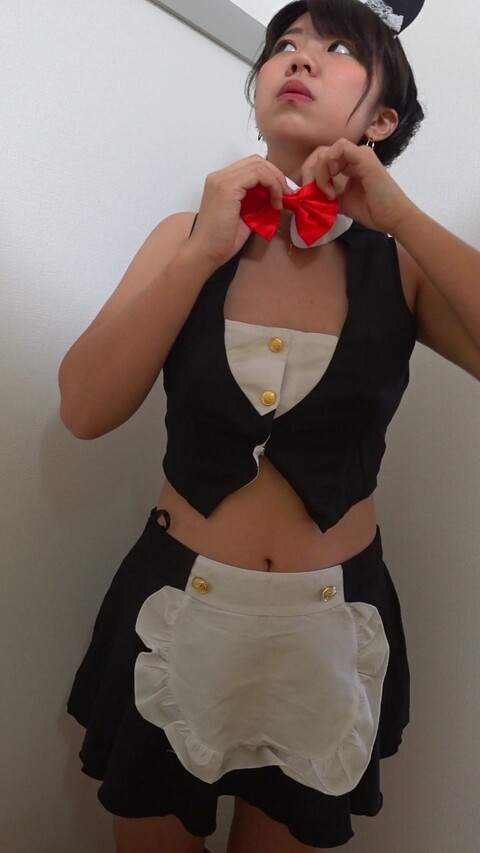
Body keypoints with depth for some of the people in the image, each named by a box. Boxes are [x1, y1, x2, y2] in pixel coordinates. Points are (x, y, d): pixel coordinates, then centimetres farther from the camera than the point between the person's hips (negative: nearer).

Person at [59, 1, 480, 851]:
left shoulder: (403, 263, -5)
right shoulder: (186, 235, -2)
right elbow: (85, 409, -13)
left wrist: (401, 216, -20)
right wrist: (205, 251, -19)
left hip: (331, 625, 0)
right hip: (175, 611, 1)